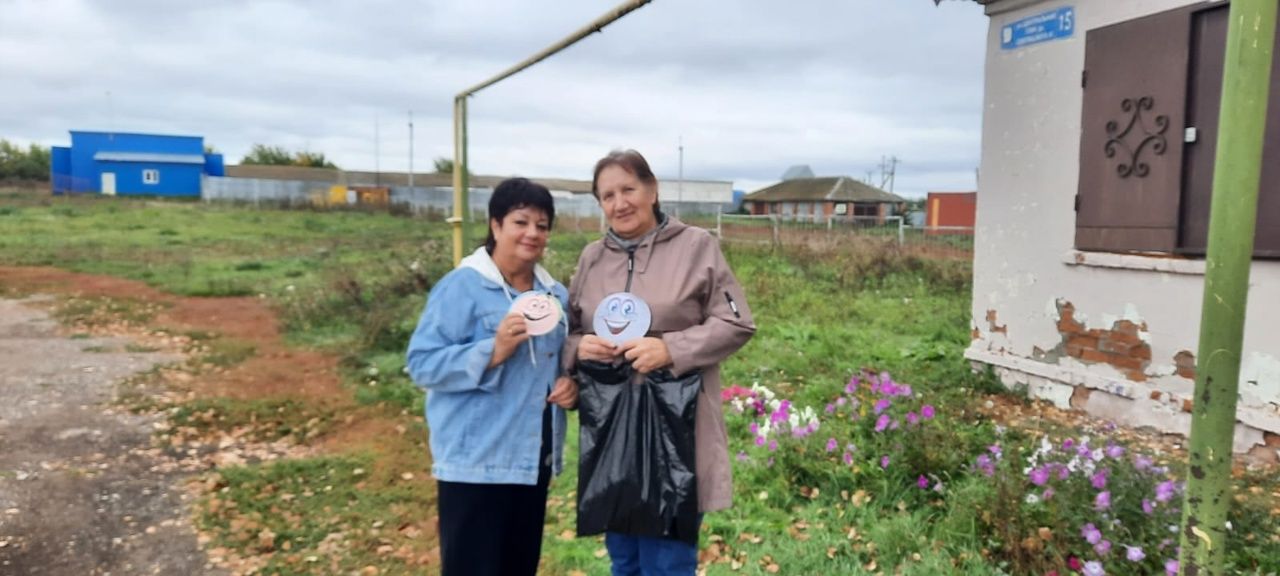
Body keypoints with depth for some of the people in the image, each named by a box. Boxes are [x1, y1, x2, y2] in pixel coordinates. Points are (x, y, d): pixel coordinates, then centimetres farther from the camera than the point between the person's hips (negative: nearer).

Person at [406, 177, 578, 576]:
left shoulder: (555, 294, 10)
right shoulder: (461, 286, -12)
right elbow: (422, 363, -16)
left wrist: (571, 384, 0)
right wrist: (493, 352, -27)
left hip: (533, 458, 7)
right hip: (476, 461, -7)